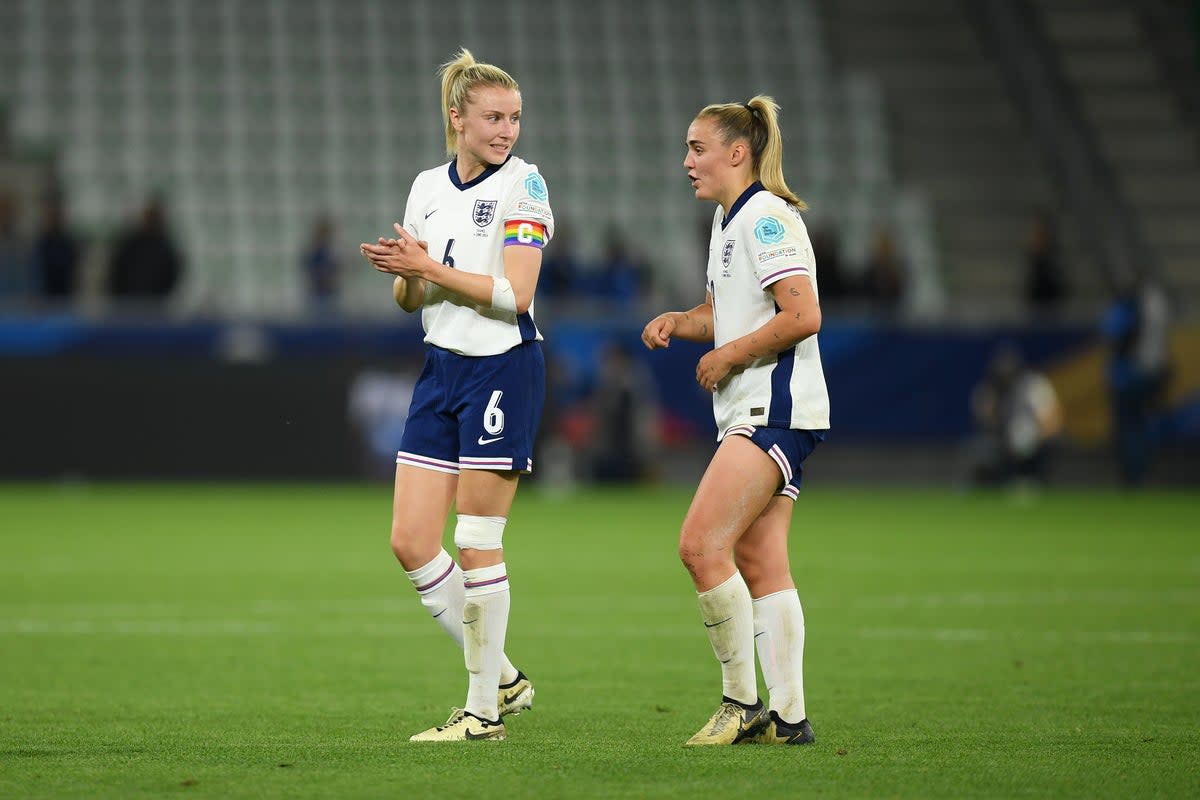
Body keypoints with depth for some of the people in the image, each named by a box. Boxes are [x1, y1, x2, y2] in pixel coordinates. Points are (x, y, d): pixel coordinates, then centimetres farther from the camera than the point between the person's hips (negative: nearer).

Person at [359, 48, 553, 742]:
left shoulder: (523, 183, -8)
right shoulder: (427, 186, 11)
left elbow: (515, 293, -16)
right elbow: (410, 299, 14)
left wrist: (430, 269, -18)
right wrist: (406, 275, -8)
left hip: (504, 367, -7)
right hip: (442, 368, 7)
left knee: (476, 544, -5)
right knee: (410, 541, 2)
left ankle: (485, 711, 6)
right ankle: (503, 678, 16)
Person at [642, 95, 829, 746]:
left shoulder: (766, 217, -12)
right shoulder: (728, 219, 19)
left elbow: (803, 315, -21)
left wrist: (727, 356, -13)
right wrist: (677, 321, 10)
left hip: (776, 410, -10)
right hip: (752, 415, 10)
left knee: (701, 545, -16)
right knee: (759, 564, 6)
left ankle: (742, 701, -10)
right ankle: (788, 716, 5)